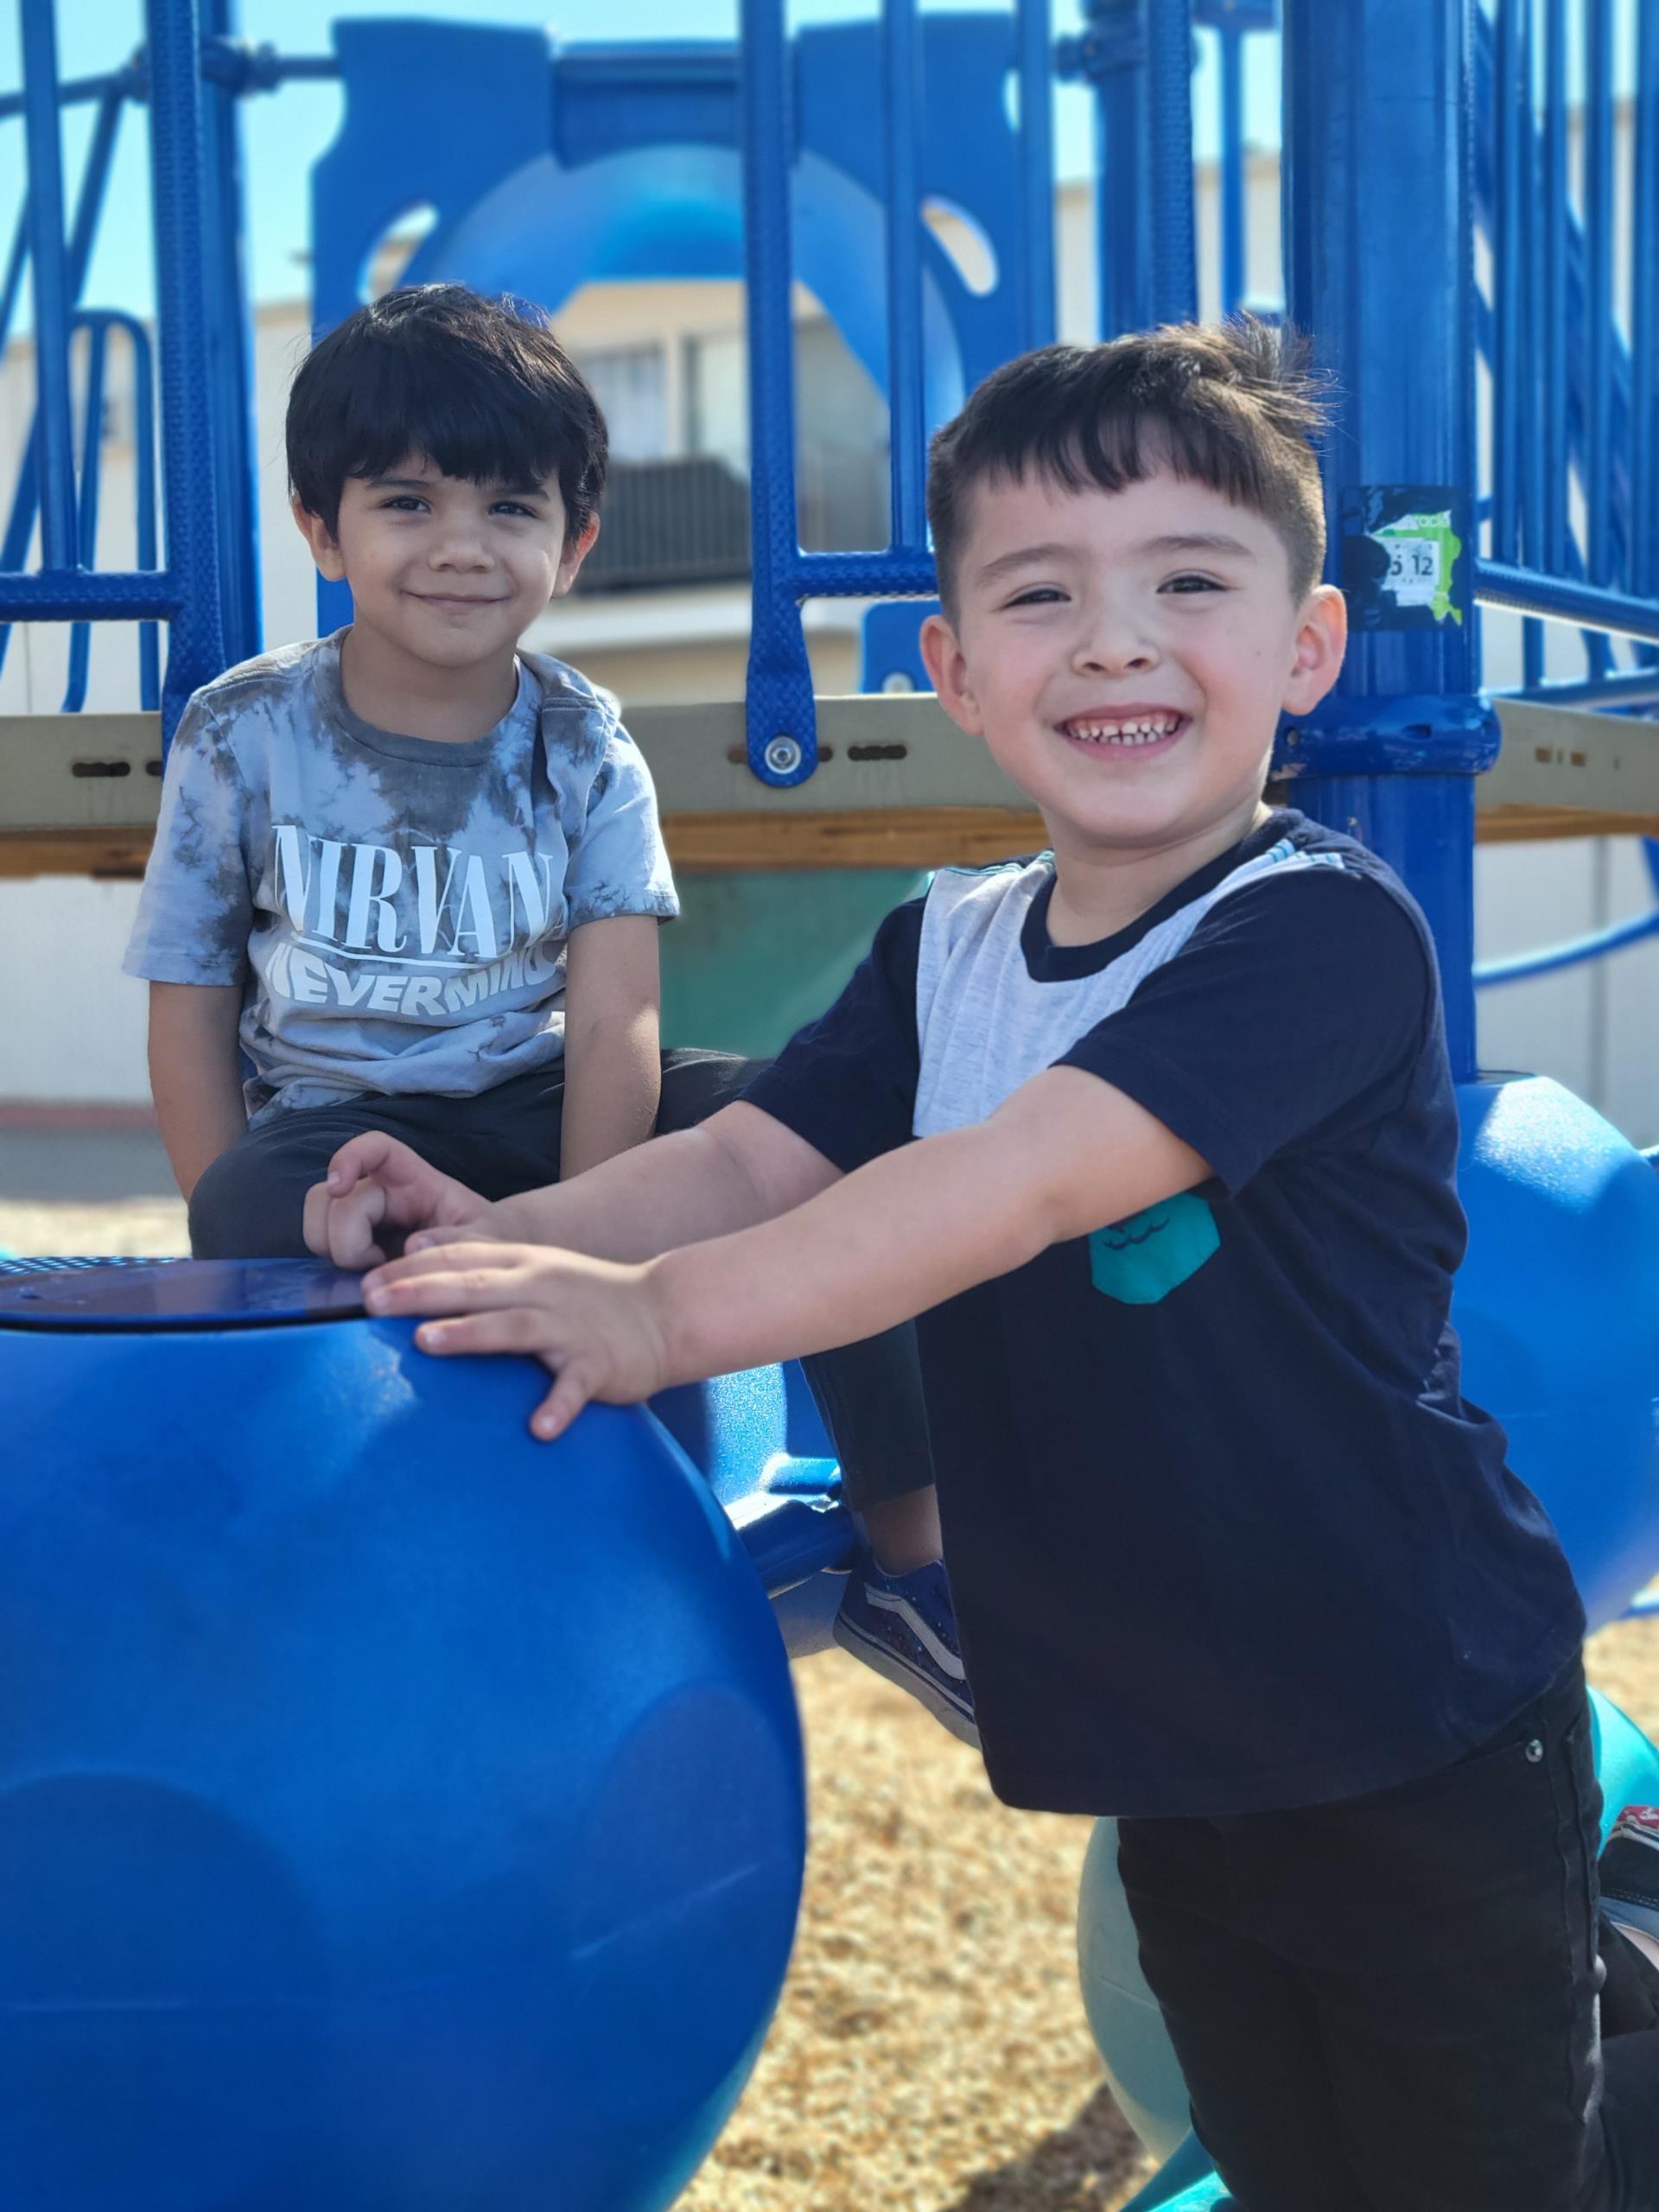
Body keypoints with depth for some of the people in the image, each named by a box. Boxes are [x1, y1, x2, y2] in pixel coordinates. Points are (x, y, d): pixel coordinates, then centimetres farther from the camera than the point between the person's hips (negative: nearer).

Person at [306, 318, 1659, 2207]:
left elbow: (1028, 1180, -32)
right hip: (1170, 1769, 7)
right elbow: (752, 1159, -3)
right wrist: (511, 1238, -20)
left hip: (1414, 1753, -6)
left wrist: (658, 1315, -35)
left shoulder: (1323, 932, -22)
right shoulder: (945, 951, 4)